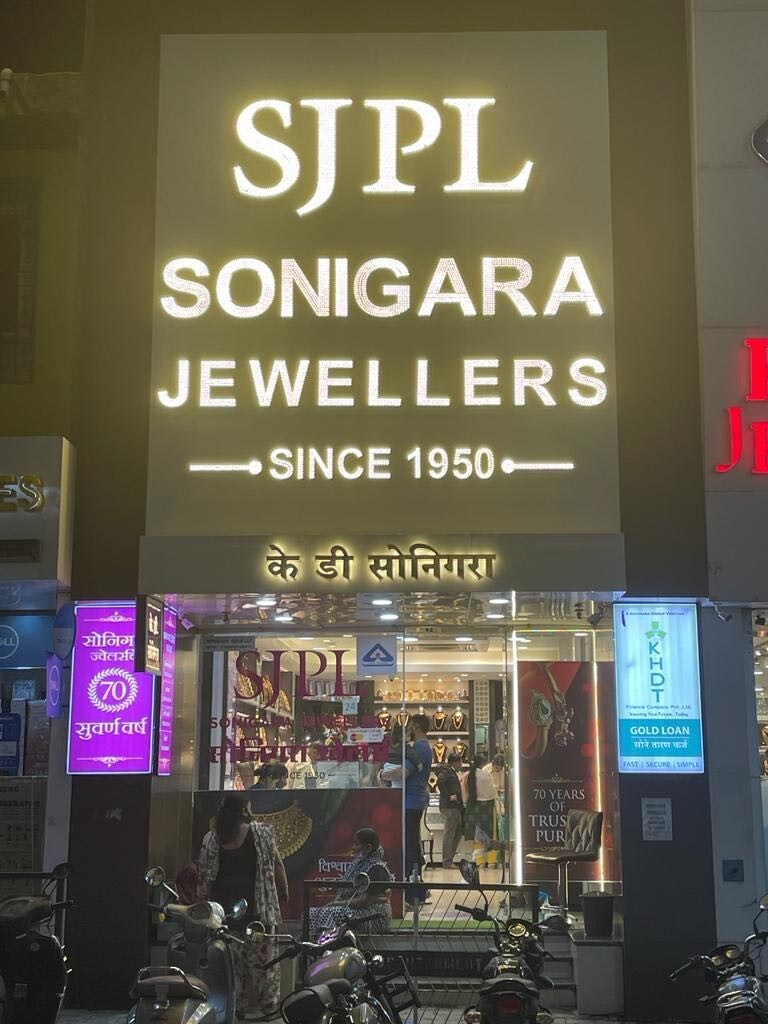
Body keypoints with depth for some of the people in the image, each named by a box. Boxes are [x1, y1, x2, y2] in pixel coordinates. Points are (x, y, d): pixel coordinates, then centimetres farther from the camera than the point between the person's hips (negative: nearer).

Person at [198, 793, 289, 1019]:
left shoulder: (212, 838, 7)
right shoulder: (261, 833, -3)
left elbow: (204, 873, 8)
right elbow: (277, 865, -2)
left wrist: (205, 899, 15)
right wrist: (284, 891, 7)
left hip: (223, 905, 4)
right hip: (255, 904, -4)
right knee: (261, 956, 3)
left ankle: (236, 1003, 12)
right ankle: (268, 1003, 7)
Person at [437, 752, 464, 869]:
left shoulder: (452, 772, 22)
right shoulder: (446, 771, -10)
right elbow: (440, 782, -27)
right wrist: (448, 797, -23)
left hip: (456, 807, 11)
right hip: (449, 807, -11)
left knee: (457, 834, 14)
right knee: (449, 835, -7)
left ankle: (449, 859, 20)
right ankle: (447, 862, -4)